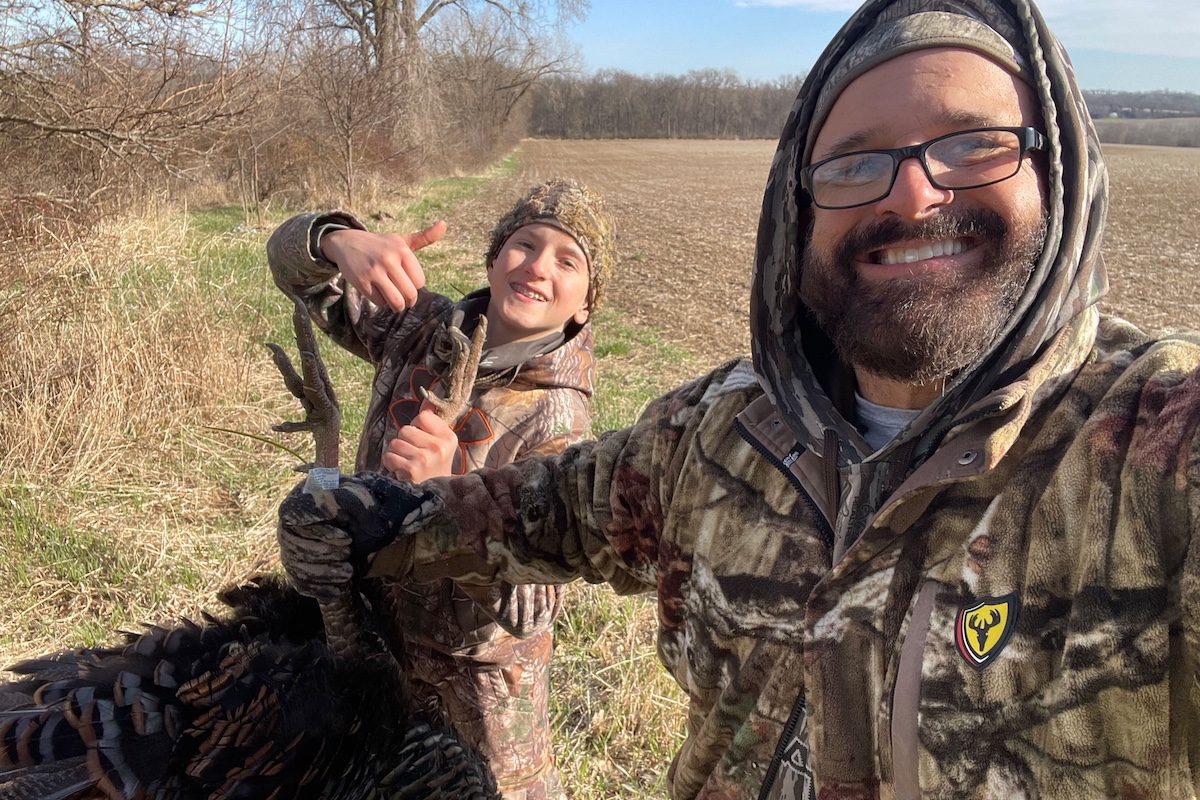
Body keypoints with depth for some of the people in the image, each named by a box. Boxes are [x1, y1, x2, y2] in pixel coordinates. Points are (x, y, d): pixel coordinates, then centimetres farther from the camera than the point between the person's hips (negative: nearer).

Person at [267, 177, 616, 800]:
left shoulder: (555, 425, -27)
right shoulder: (420, 327, -11)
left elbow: (527, 608, -30)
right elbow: (294, 262, -6)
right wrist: (342, 240, -31)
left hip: (478, 662, -5)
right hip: (378, 629, 5)